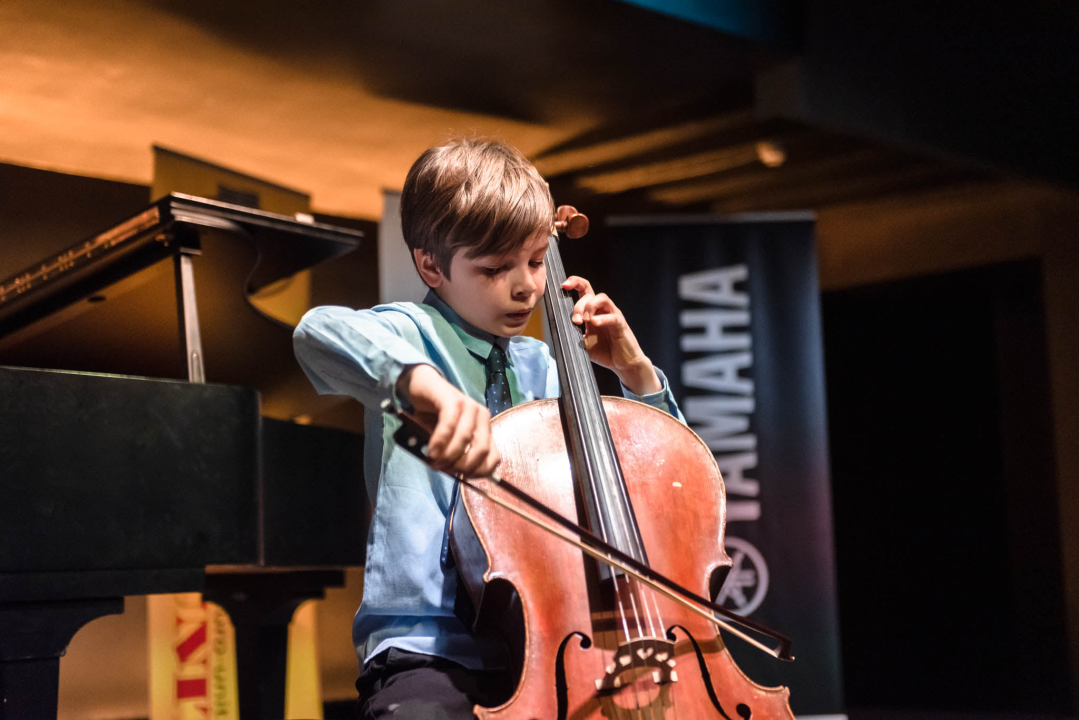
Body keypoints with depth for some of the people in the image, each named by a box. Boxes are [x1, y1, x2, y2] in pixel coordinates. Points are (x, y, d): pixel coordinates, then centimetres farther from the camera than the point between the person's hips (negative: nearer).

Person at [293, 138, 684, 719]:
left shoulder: (540, 368, 15)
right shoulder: (415, 334, -2)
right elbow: (320, 331, -28)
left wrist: (635, 371, 8)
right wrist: (420, 381, -46)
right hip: (429, 652, -5)